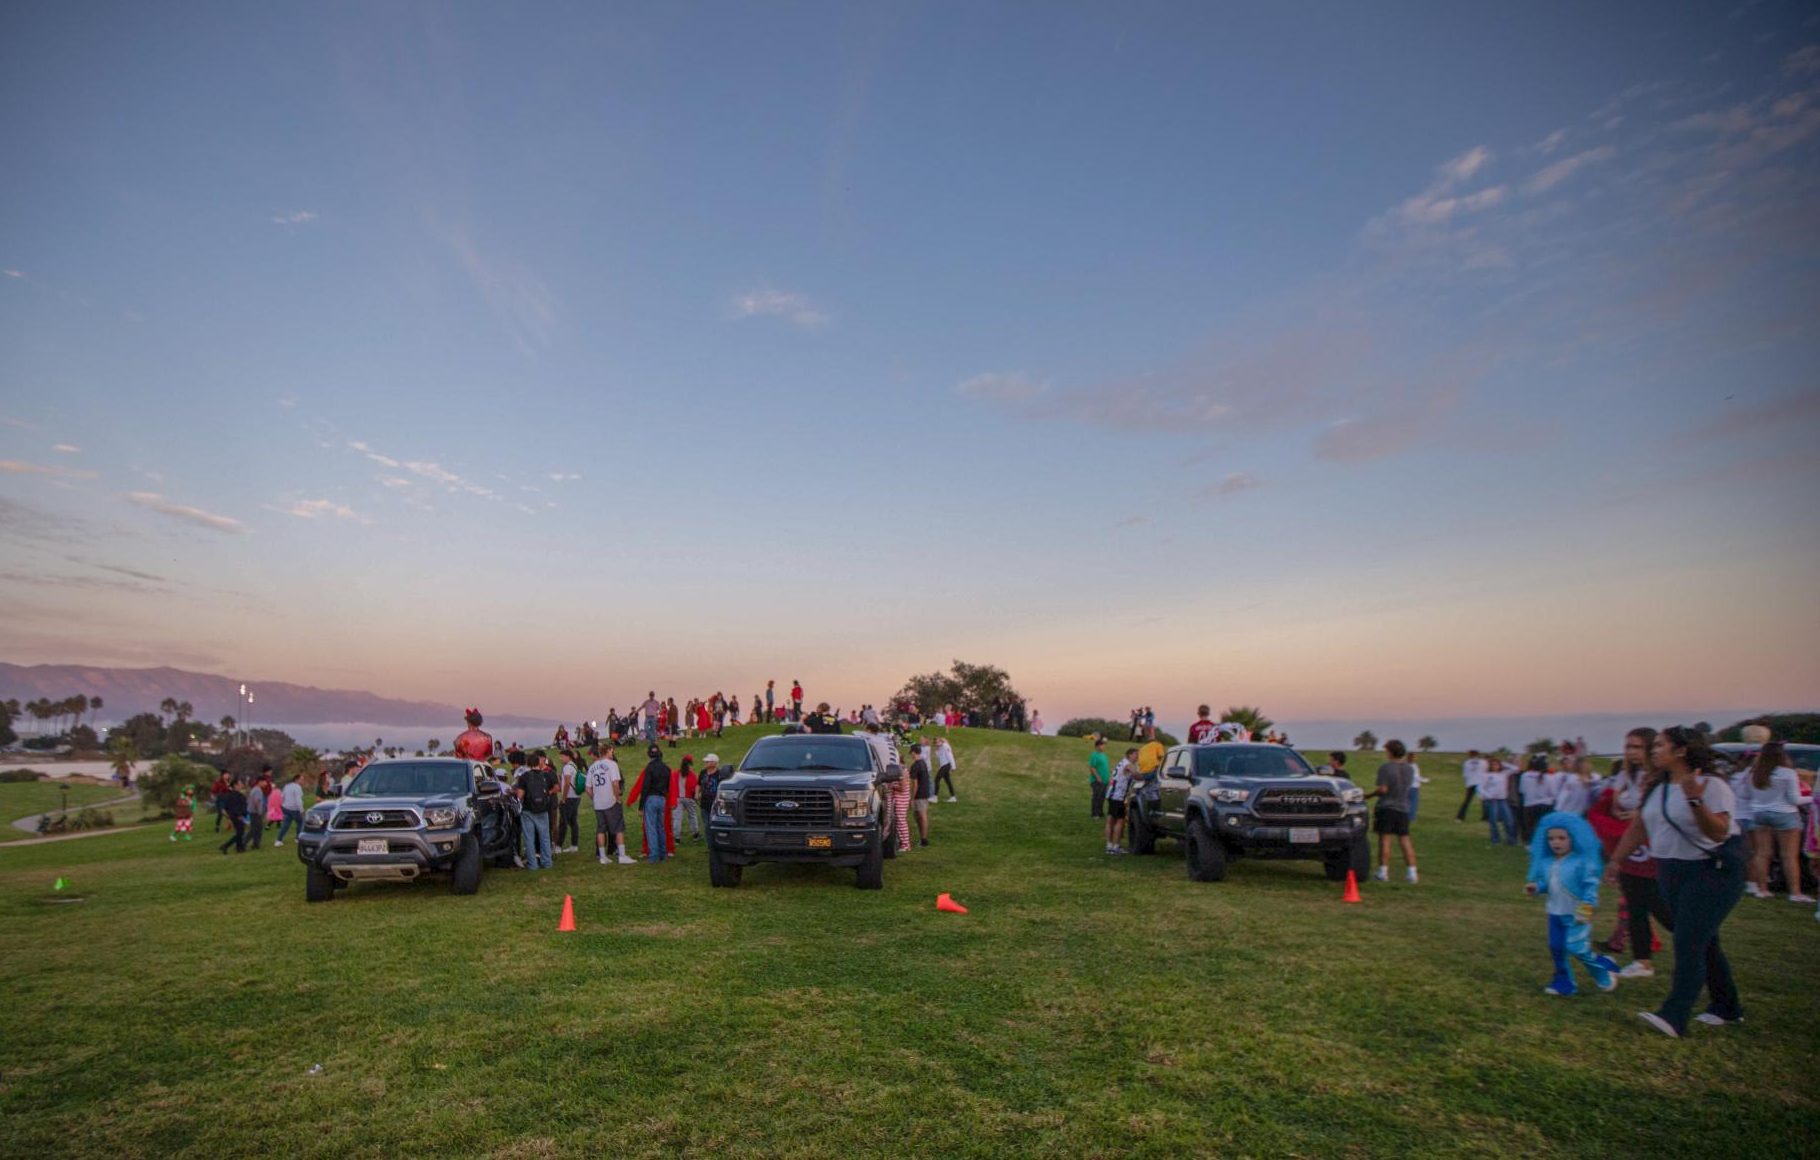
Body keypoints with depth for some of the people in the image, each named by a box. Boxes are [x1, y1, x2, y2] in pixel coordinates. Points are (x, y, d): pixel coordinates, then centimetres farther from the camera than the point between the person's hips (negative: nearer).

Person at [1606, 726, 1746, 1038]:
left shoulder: (1711, 785, -15)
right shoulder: (1657, 788, 8)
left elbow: (1719, 832, -25)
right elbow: (1638, 827, 13)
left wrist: (1696, 802, -38)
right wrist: (1615, 860, 12)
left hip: (1712, 872, -8)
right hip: (1672, 872, 8)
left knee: (1689, 943, -12)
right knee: (1703, 941, 15)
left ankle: (1674, 1017, -14)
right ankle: (1728, 1008, 30)